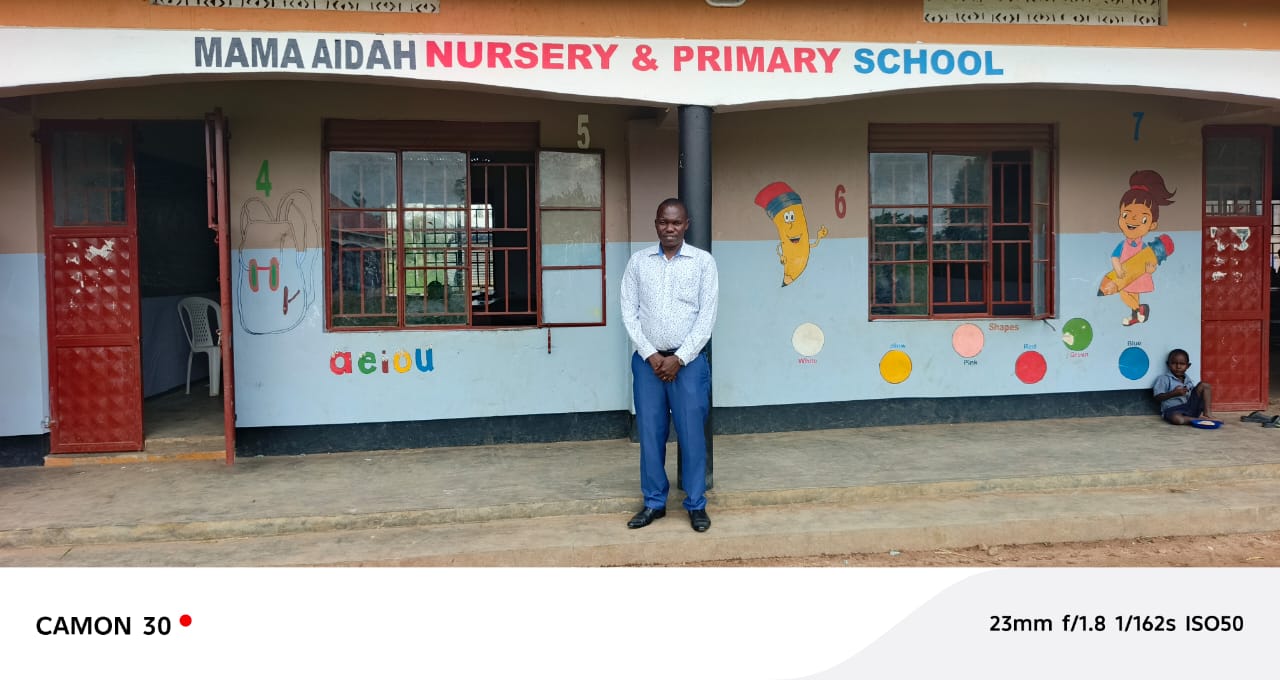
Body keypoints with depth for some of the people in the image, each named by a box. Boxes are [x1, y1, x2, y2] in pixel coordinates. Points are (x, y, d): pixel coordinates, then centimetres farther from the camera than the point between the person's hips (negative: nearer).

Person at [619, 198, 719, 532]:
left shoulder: (703, 261, -1)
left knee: (692, 433, 2)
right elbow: (629, 312, 2)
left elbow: (707, 316, -5)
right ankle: (654, 502, 20)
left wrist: (679, 358, -10)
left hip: (688, 361, -2)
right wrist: (650, 355, -7)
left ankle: (696, 504, 16)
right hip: (647, 360, 2)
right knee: (650, 433, 7)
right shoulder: (638, 261, 4)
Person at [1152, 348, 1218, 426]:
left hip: (1191, 407, 6)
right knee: (1177, 419, -42)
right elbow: (1158, 397, -9)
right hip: (1173, 410, -6)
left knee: (1204, 385, -2)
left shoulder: (1188, 380, 16)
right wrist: (1174, 393, -19)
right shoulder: (1164, 379, -2)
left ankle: (1207, 414, -9)